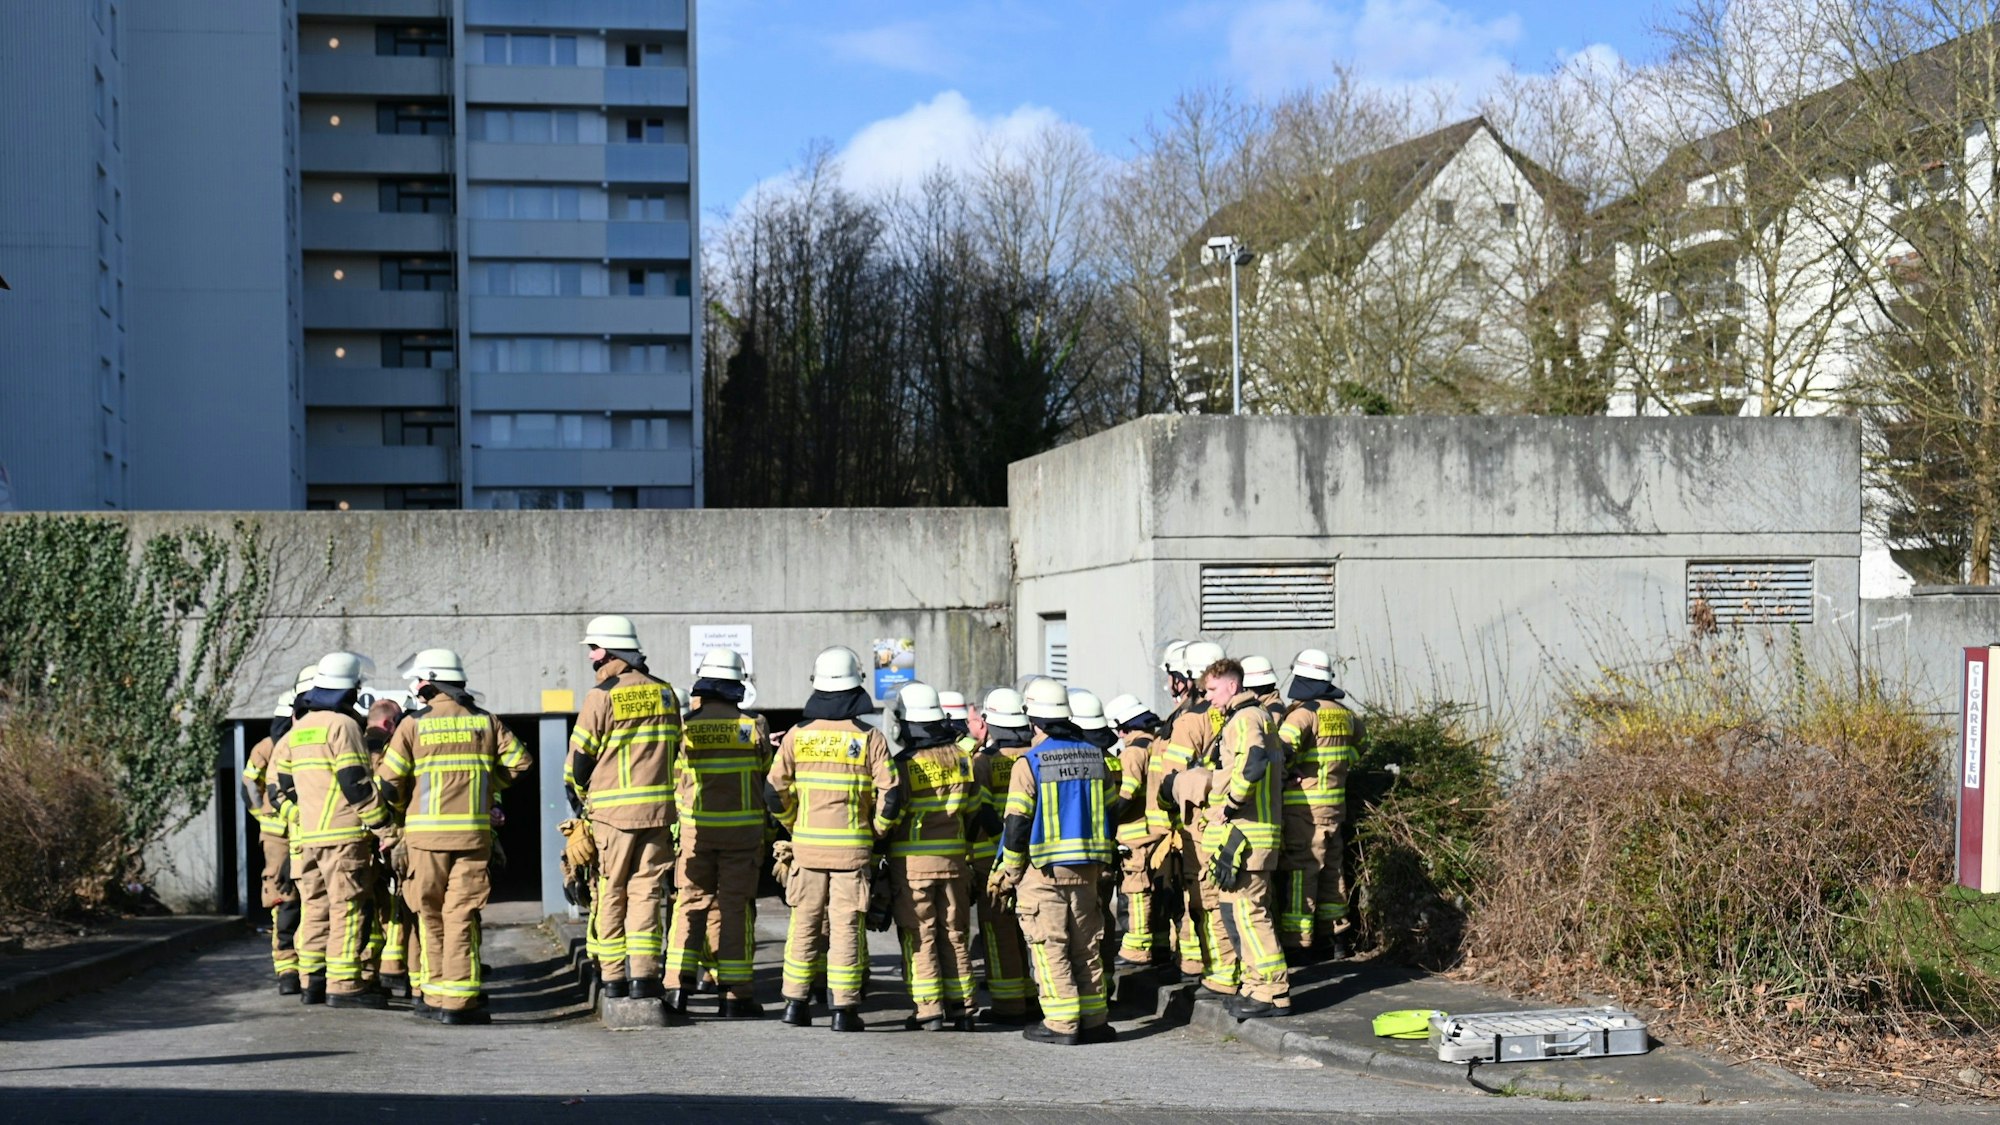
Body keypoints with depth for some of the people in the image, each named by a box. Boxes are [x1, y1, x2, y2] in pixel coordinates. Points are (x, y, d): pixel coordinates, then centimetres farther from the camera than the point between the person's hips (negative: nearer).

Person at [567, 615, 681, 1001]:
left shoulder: (602, 695, -8)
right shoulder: (665, 692, 8)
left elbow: (581, 755, -4)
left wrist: (578, 794, 13)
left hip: (612, 810, -4)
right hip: (658, 809, 4)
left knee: (610, 893, 5)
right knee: (646, 890, 6)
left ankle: (613, 977, 6)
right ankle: (643, 976, 0)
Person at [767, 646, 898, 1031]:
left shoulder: (798, 736, 0)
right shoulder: (870, 739, -5)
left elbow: (775, 791, -1)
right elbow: (891, 796, -9)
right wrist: (877, 831, 6)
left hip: (807, 843, 2)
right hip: (853, 847, -2)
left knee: (805, 924, 11)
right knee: (847, 927, 2)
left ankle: (796, 1002, 13)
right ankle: (844, 1009, 2)